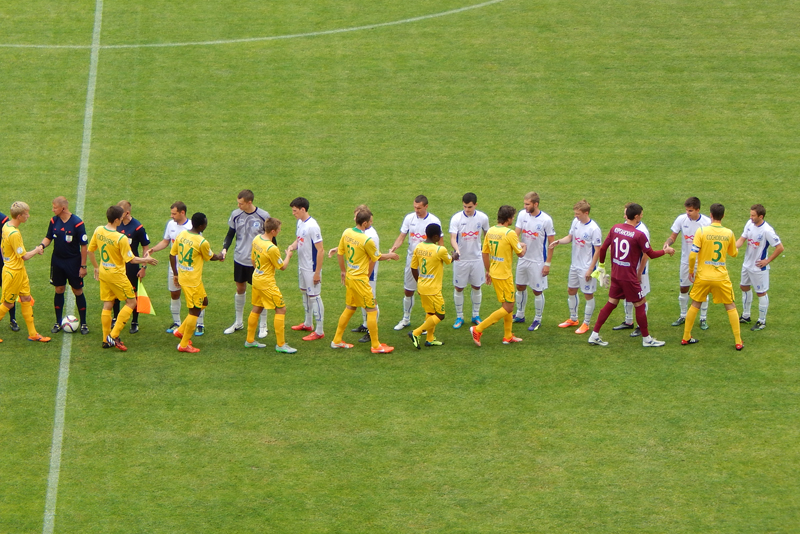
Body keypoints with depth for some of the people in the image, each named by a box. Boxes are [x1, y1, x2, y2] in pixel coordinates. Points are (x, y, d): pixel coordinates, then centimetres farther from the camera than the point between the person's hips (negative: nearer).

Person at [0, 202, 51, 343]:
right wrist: (37, 250, -7)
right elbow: (24, 256, -24)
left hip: (19, 270, 10)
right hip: (13, 273, -10)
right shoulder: (14, 233, -27)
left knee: (26, 299, 12)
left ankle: (32, 334, 18)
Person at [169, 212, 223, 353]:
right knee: (195, 311, 3)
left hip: (182, 277, 8)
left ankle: (181, 331, 24)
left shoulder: (181, 235, 0)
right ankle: (184, 345, 7)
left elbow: (172, 254, 8)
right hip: (193, 281, -8)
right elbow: (210, 257, -2)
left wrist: (175, 274, 19)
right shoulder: (202, 242, -21)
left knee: (203, 302, 24)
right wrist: (220, 256, 21)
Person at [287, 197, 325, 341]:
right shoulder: (300, 223, 4)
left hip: (311, 268, -10)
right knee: (305, 293, 22)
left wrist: (317, 272, -22)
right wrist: (292, 246, -5)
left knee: (314, 297, -4)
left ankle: (319, 331, 3)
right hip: (302, 266, 10)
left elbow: (320, 250, -23)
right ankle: (308, 324, 39)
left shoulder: (312, 226, -24)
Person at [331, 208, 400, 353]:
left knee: (349, 308, 20)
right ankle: (376, 346, 7)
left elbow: (340, 253, 10)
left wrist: (343, 271, 23)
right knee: (372, 310, 2)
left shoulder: (346, 233, 0)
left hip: (349, 277, 8)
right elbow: (377, 257, -6)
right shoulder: (367, 240, -21)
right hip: (360, 279, -8)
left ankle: (337, 341, 26)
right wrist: (390, 255, 13)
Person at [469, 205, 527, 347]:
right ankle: (478, 329, -7)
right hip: (504, 275, -8)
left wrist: (488, 271, 20)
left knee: (508, 305, 19)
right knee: (508, 308, -1)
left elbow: (485, 253, 9)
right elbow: (520, 253, -9)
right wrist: (524, 246, 14)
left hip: (494, 272, 8)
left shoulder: (490, 231, 3)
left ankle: (508, 336, 24)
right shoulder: (509, 233, -18)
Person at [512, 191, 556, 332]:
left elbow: (551, 242, -11)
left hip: (538, 261, -5)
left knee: (537, 291, 4)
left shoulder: (546, 220, -18)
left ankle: (537, 320, 19)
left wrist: (548, 263, -12)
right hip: (523, 258, 5)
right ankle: (520, 315, 34)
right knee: (520, 287, 17)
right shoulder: (522, 215, -4)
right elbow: (516, 233, -7)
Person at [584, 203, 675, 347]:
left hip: (615, 275, 6)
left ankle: (594, 335, 14)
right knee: (640, 304, 7)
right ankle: (646, 338, 16)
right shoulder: (639, 235, -17)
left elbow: (603, 248, 6)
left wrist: (601, 264, 23)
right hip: (629, 277, -6)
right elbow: (651, 254, -8)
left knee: (611, 303, 15)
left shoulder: (615, 228, 0)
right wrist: (666, 250, 10)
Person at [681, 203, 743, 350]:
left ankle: (686, 338, 22)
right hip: (721, 278, 1)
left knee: (695, 305, 17)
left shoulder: (702, 231, -11)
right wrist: (736, 246, 36)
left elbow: (693, 255, -14)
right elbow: (733, 253, 13)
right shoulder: (729, 233, -4)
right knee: (731, 307, 13)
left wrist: (691, 271, 2)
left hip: (703, 277, -1)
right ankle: (738, 342, 10)